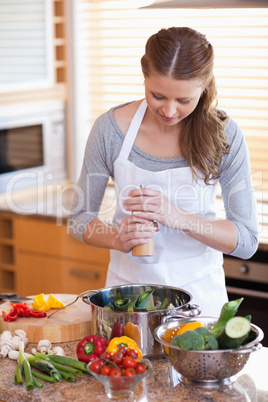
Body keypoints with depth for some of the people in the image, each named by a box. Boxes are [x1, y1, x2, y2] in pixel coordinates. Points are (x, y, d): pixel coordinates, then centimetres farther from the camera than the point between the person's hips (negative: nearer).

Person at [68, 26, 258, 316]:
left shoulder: (224, 135, -10)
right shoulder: (110, 128, -9)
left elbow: (246, 241, -11)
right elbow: (79, 219, 0)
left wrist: (178, 217, -26)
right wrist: (117, 239, -21)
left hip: (198, 291, 0)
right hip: (128, 284, 1)